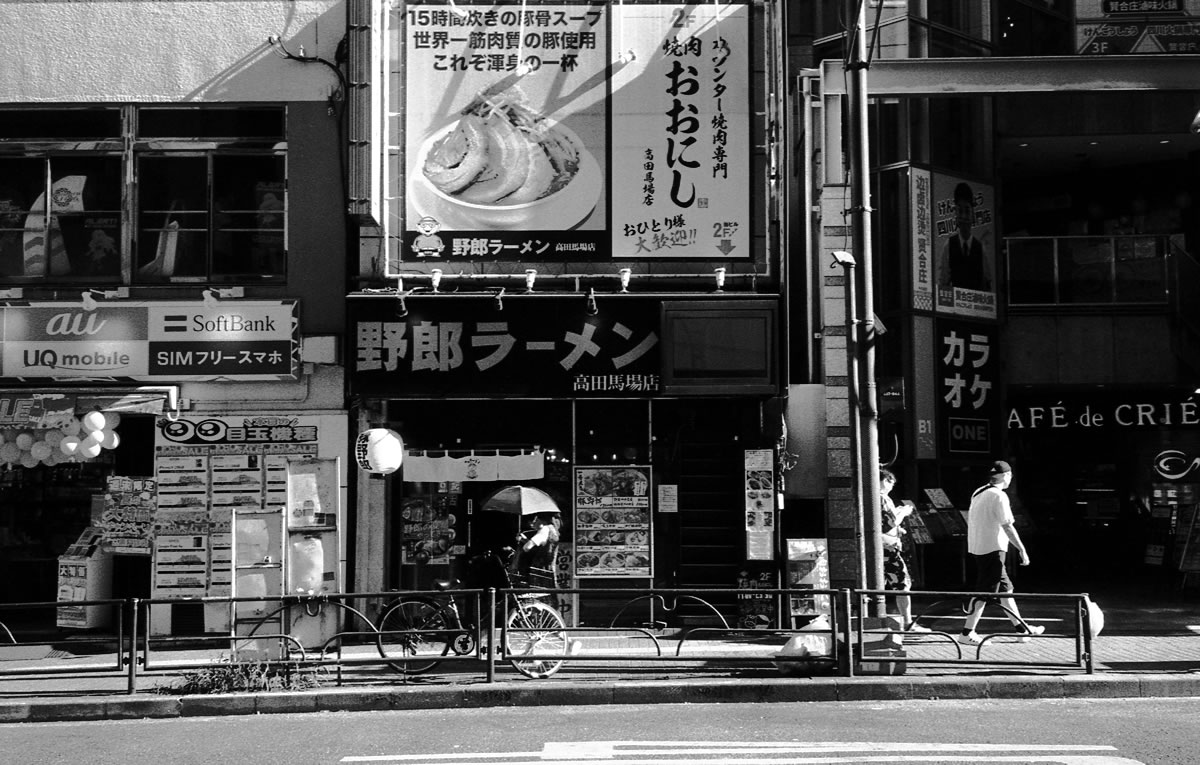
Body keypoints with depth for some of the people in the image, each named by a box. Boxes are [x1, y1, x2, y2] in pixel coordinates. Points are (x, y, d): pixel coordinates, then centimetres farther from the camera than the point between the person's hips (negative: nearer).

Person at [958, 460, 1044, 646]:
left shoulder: (978, 493, 12)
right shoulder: (999, 496, -14)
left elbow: (970, 520, 16)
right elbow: (1007, 526, -18)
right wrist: (1022, 550, -14)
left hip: (976, 547, 9)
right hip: (992, 550, -9)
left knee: (1005, 588, 17)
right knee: (984, 592, -4)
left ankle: (1021, 628, 25)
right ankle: (967, 633, -2)